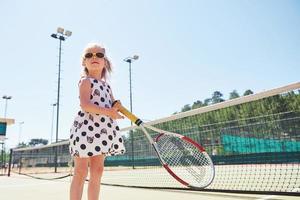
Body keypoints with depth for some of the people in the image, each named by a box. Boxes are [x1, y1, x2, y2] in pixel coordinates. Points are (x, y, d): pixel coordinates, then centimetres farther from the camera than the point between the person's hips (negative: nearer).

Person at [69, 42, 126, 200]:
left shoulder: (106, 85, 19)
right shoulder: (86, 81, -3)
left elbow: (113, 105, 22)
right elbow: (85, 104, -19)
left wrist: (117, 108, -2)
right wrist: (107, 112, -24)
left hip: (102, 130, 7)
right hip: (86, 128, -7)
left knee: (97, 170, 10)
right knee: (81, 172, -2)